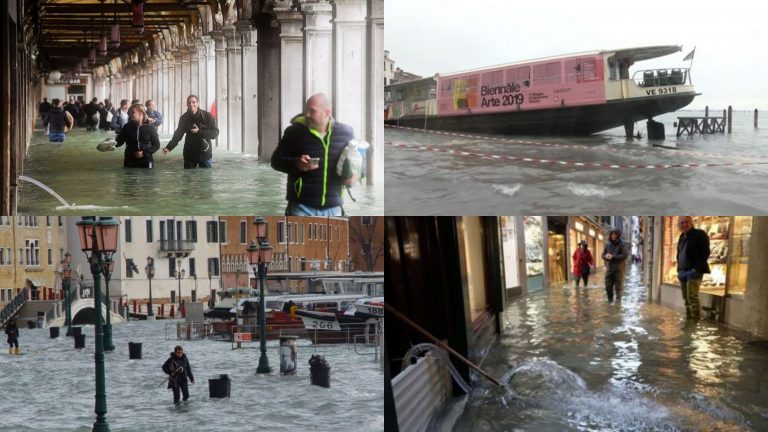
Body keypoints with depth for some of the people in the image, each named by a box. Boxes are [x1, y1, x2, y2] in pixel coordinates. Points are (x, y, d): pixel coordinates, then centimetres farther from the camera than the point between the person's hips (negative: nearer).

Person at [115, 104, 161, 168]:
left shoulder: (149, 128, -3)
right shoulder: (127, 127, 4)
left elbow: (156, 145, 0)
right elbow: (119, 141, 2)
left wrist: (144, 153, -12)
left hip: (146, 163, -2)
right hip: (130, 162, 2)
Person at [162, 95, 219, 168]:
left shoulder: (207, 116, -7)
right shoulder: (184, 118, 1)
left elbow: (215, 133, -10)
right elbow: (178, 134, 4)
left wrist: (199, 131, -20)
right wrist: (169, 147, -11)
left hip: (205, 154, -2)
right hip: (189, 155, 2)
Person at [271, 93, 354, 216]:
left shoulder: (345, 133, 2)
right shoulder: (295, 131, -4)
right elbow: (276, 160, 1)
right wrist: (296, 164, -19)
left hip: (333, 209, 3)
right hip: (301, 207, -2)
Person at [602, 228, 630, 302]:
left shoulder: (623, 244, -5)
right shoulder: (608, 244, 9)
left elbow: (625, 255, -14)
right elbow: (603, 255, 12)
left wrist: (613, 257, -17)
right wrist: (606, 256, -12)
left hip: (619, 268, -4)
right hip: (610, 268, 4)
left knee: (618, 287, -3)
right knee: (608, 287, 4)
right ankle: (610, 301, 22)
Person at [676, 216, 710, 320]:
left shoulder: (700, 234, -6)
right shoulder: (682, 237, 16)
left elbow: (705, 253, -11)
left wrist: (696, 268, -17)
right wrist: (679, 269, 12)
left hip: (694, 271, -8)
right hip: (683, 272, 8)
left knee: (692, 297, -16)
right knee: (686, 298, 8)